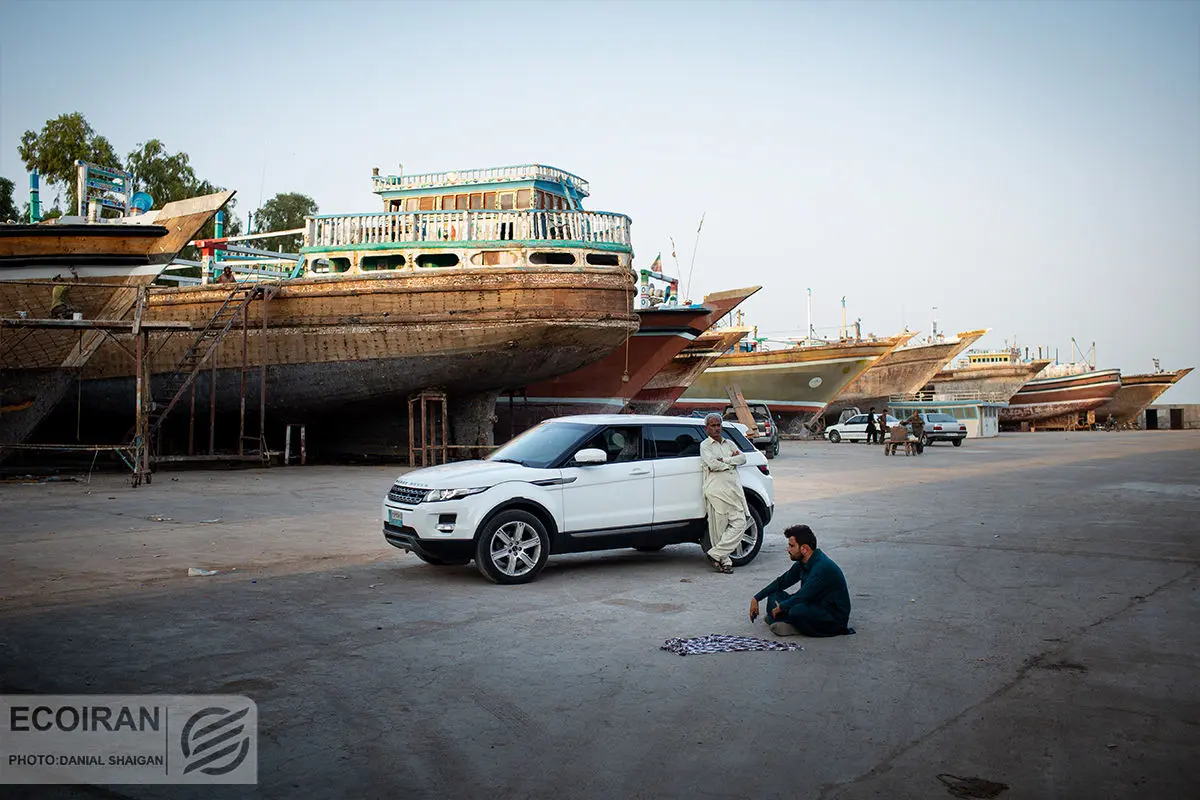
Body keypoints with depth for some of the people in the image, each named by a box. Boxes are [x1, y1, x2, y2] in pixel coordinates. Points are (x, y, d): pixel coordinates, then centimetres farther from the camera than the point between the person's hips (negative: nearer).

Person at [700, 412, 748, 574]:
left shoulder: (729, 444, 21)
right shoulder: (705, 445, 4)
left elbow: (742, 458, 4)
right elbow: (713, 464, -13)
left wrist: (724, 460, -8)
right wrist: (732, 460, 0)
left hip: (733, 490, 5)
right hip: (717, 491, -5)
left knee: (739, 523, -5)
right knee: (719, 527, -5)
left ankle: (715, 554, -1)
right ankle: (724, 560, 3)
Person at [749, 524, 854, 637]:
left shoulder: (822, 567, -26)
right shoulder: (802, 563, 4)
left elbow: (803, 596, -26)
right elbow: (781, 581, 14)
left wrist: (781, 607, -9)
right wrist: (756, 598, 10)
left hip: (835, 618, -9)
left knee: (797, 611, -36)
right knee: (774, 595, 5)